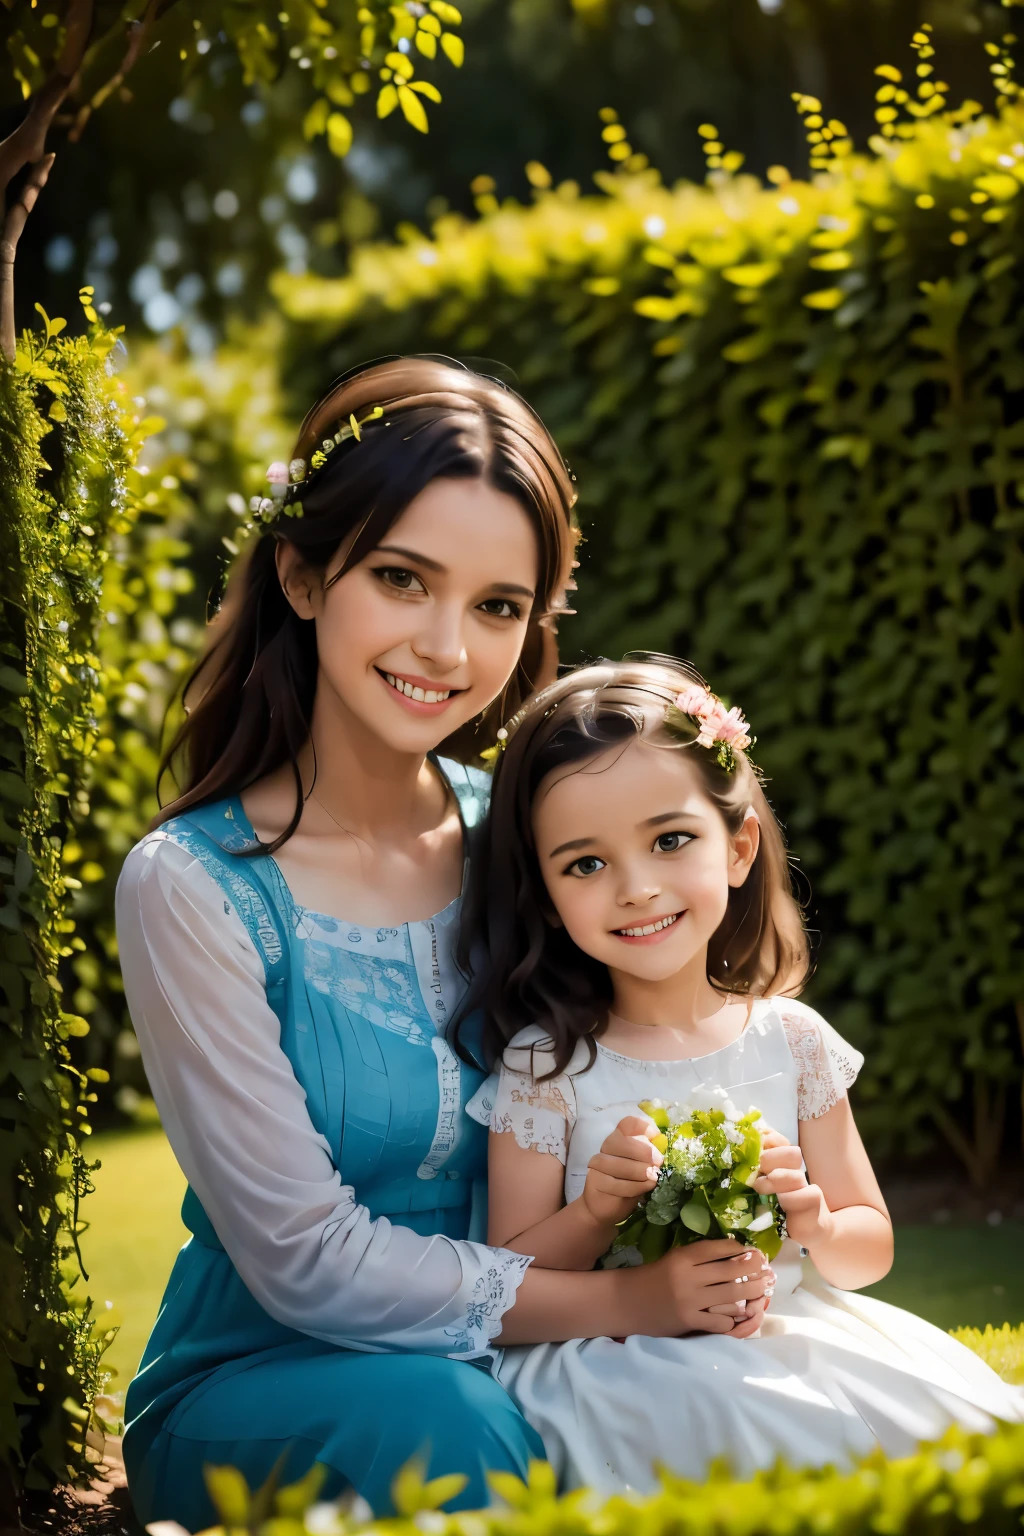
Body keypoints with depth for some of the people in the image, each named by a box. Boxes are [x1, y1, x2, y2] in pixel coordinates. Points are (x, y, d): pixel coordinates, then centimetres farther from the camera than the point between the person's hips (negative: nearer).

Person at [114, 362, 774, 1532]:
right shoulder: (191, 888, -14)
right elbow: (307, 1260, -16)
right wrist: (622, 1303, -19)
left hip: (498, 1376, 4)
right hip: (252, 1391, -4)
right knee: (438, 1422, -36)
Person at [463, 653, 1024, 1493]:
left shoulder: (794, 1041, 5)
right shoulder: (545, 1067, -4)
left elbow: (871, 1249, 12)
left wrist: (816, 1226, -10)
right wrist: (596, 1214, -19)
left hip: (788, 1333, 3)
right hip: (618, 1361, -3)